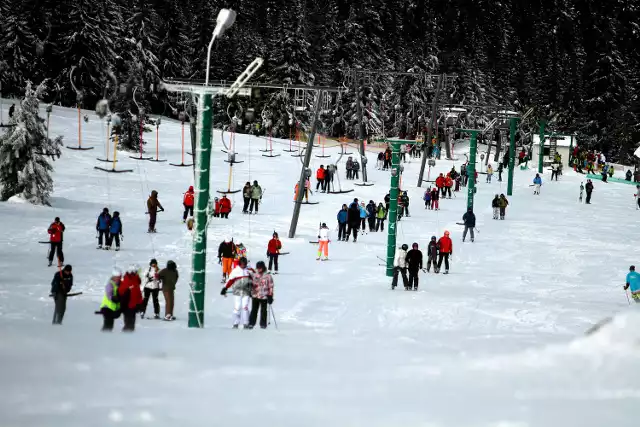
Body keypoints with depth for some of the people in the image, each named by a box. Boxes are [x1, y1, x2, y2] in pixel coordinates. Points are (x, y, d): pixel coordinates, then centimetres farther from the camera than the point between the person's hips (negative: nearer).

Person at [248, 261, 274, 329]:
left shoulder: (267, 276, -3)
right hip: (255, 295, 2)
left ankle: (263, 324, 12)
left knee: (263, 310, 4)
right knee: (254, 310, 2)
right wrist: (250, 292, 13)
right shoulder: (254, 275, 7)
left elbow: (270, 286, 0)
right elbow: (251, 284, 18)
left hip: (264, 296, -2)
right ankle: (251, 323, 8)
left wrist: (270, 296, -3)